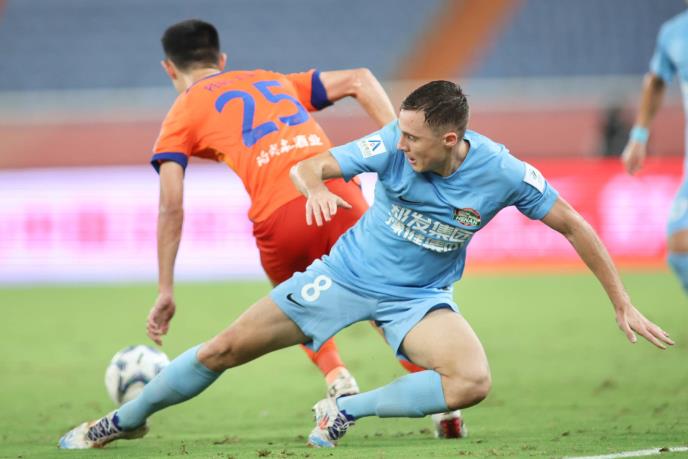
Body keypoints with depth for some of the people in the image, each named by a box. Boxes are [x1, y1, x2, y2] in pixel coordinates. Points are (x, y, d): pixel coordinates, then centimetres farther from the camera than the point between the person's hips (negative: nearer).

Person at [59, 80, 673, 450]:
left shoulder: (502, 173, -22)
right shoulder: (394, 145, -21)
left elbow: (573, 225, -10)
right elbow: (309, 166, -17)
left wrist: (623, 305, -8)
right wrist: (315, 188, -43)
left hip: (419, 298, 0)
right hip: (346, 273, 0)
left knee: (474, 381, -29)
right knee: (225, 349, -1)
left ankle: (345, 411, -12)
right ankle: (126, 421, 21)